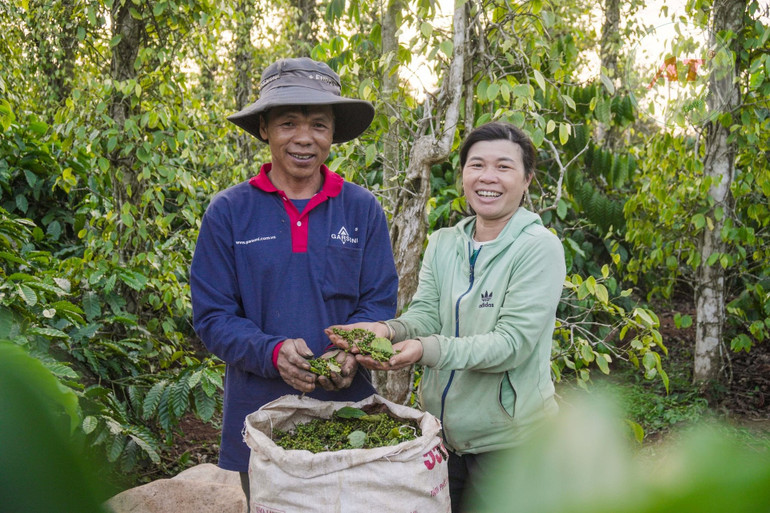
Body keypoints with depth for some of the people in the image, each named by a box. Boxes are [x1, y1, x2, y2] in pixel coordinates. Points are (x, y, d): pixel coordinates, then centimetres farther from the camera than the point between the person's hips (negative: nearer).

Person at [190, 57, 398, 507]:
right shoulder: (228, 212, -3)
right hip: (259, 414, -1)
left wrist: (350, 350, -18)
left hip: (347, 406, 1)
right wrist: (273, 352, -21)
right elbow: (212, 316, -4)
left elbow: (380, 301, 2)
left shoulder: (363, 209, 1)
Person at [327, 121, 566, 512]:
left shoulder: (539, 248, -13)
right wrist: (388, 330, -26)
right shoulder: (442, 244, 6)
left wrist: (428, 350, -35)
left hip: (506, 437, -5)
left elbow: (513, 342, -21)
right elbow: (426, 316, -3)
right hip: (438, 430, 5)